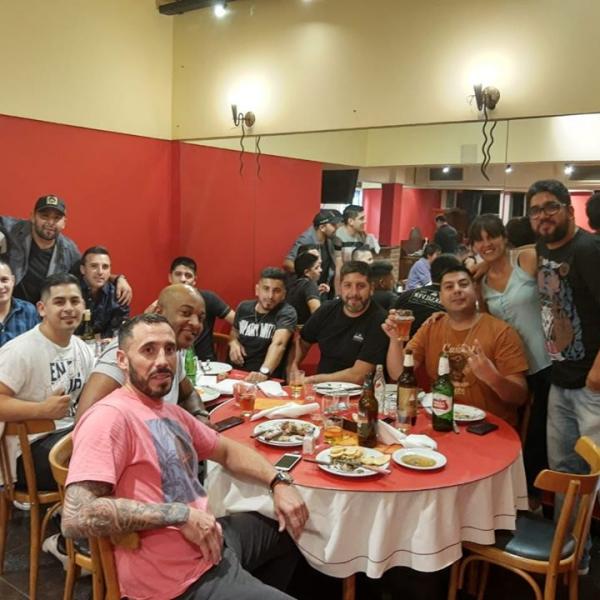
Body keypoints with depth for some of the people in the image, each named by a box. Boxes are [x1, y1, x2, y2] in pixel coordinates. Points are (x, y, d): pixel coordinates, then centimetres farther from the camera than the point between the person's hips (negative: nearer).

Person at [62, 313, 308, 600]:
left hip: (209, 541, 9)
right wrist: (178, 514, -25)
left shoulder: (170, 411, 9)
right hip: (186, 575, -9)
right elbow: (76, 517, -29)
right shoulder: (111, 416, -21)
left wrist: (278, 482, 3)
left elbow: (227, 450, 19)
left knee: (286, 531, 26)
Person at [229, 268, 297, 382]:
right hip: (237, 374, 4)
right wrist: (233, 342, 2)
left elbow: (278, 344, -27)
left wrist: (264, 372, -42)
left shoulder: (287, 313, -11)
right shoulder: (244, 307, 5)